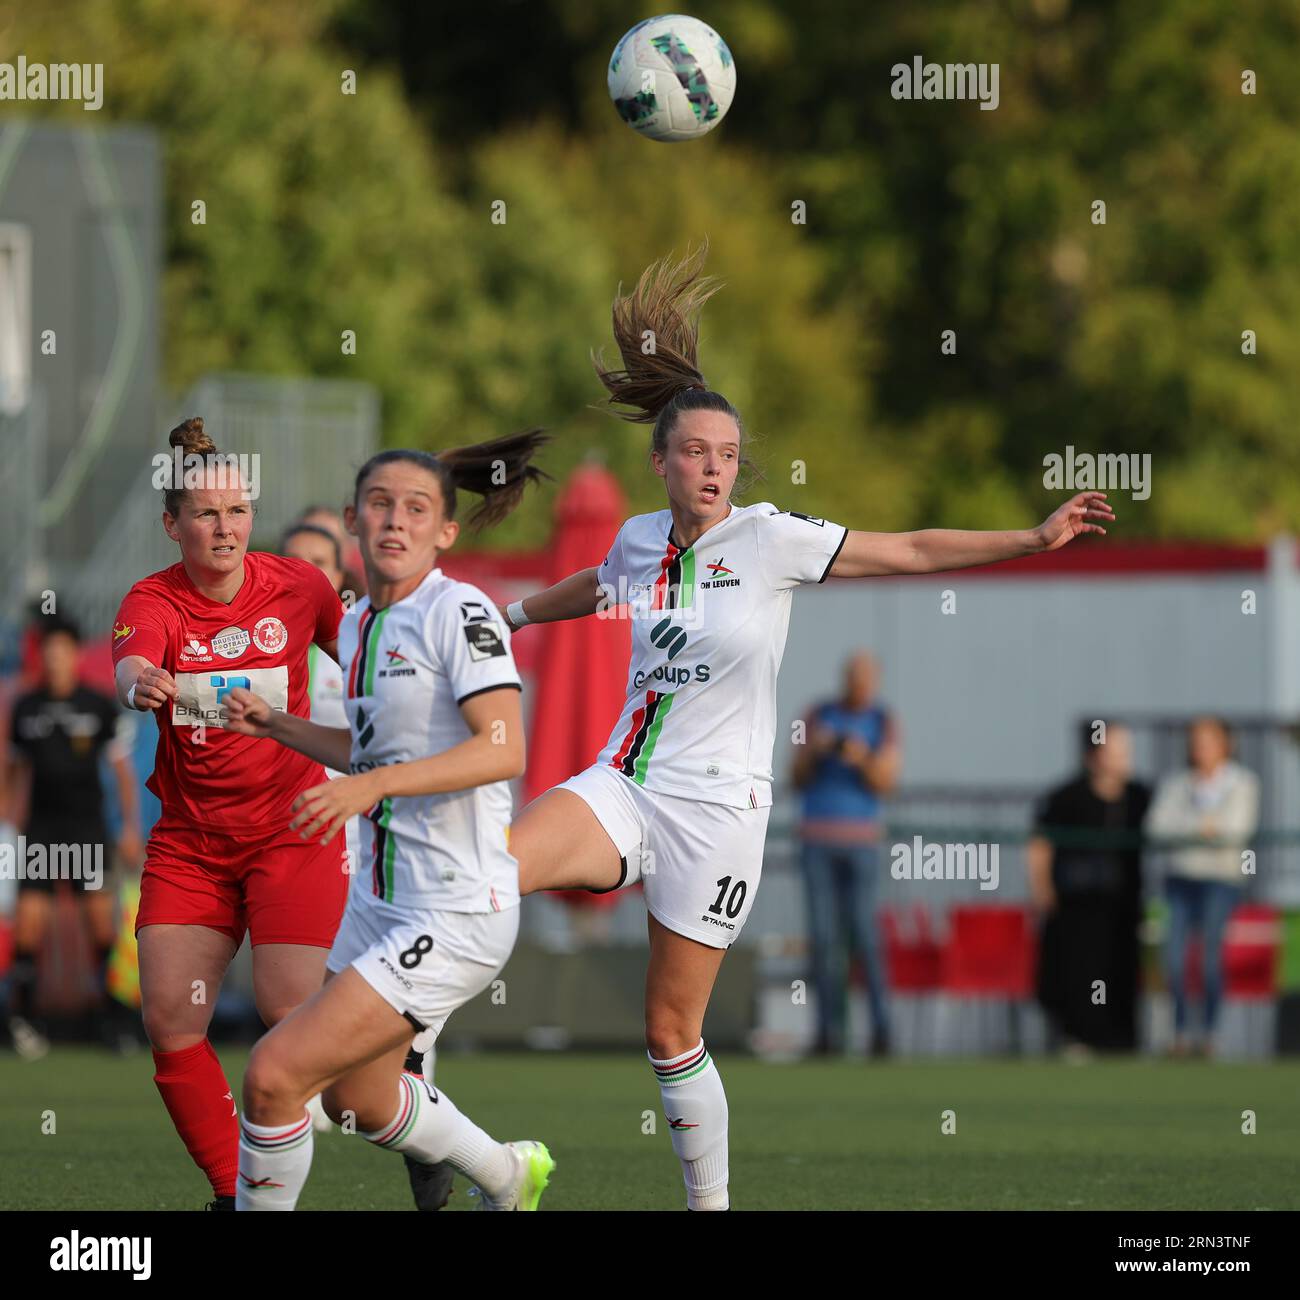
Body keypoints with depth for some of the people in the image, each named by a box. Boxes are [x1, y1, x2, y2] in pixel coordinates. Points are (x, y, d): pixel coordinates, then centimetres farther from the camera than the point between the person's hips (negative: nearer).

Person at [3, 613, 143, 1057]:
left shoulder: (102, 708, 1)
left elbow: (122, 770, 4)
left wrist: (131, 828, -2)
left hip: (87, 825, -1)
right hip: (40, 827, 1)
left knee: (101, 914, -7)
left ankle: (112, 1015, 3)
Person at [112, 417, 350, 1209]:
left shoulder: (298, 586, -5)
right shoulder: (154, 601, -9)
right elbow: (133, 660, -31)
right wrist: (139, 683, -55)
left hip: (292, 828, -2)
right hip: (190, 839, 2)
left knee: (292, 1016, -14)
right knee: (170, 1022, -6)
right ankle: (233, 1194, 8)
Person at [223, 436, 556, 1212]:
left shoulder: (459, 611, -15)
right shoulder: (361, 625, 11)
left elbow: (503, 749, -25)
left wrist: (369, 785, -32)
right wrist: (276, 727, 17)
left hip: (454, 916, -10)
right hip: (380, 905, 10)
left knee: (274, 1076, -15)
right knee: (357, 1101, 25)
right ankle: (508, 1178, 50)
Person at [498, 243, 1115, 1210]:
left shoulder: (767, 538, -6)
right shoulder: (639, 540, 7)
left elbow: (910, 551, -6)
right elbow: (597, 587, 32)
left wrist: (1035, 538, -13)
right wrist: (506, 615, 45)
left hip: (715, 804, -4)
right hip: (622, 785, 4)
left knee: (672, 1031, -2)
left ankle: (710, 1202, 13)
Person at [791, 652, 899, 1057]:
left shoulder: (884, 724, 1)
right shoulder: (819, 716, 5)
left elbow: (886, 783, -9)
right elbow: (798, 779, 2)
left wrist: (862, 761, -30)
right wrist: (814, 751, -19)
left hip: (860, 841, -2)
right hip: (816, 839, 2)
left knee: (862, 933, -10)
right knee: (823, 935, -3)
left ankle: (881, 1025, -1)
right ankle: (828, 1031, -2)